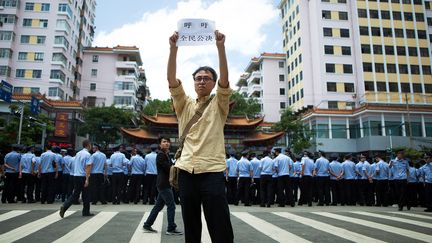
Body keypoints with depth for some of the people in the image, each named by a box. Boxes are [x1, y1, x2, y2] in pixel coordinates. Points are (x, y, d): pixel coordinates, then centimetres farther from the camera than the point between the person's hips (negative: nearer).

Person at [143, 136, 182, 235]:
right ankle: (171, 228, 2)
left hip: (164, 184, 10)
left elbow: (170, 167, 14)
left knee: (158, 205, 14)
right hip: (164, 184, -10)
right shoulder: (161, 155, -12)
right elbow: (169, 168, -19)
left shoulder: (166, 155, 18)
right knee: (171, 206, -6)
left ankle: (147, 225, 22)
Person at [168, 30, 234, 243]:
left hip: (212, 171, -2)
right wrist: (173, 48, -10)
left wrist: (220, 47, -18)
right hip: (186, 171, 3)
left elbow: (225, 80, -9)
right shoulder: (184, 105, 14)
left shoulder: (218, 106, 8)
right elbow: (171, 80, 1)